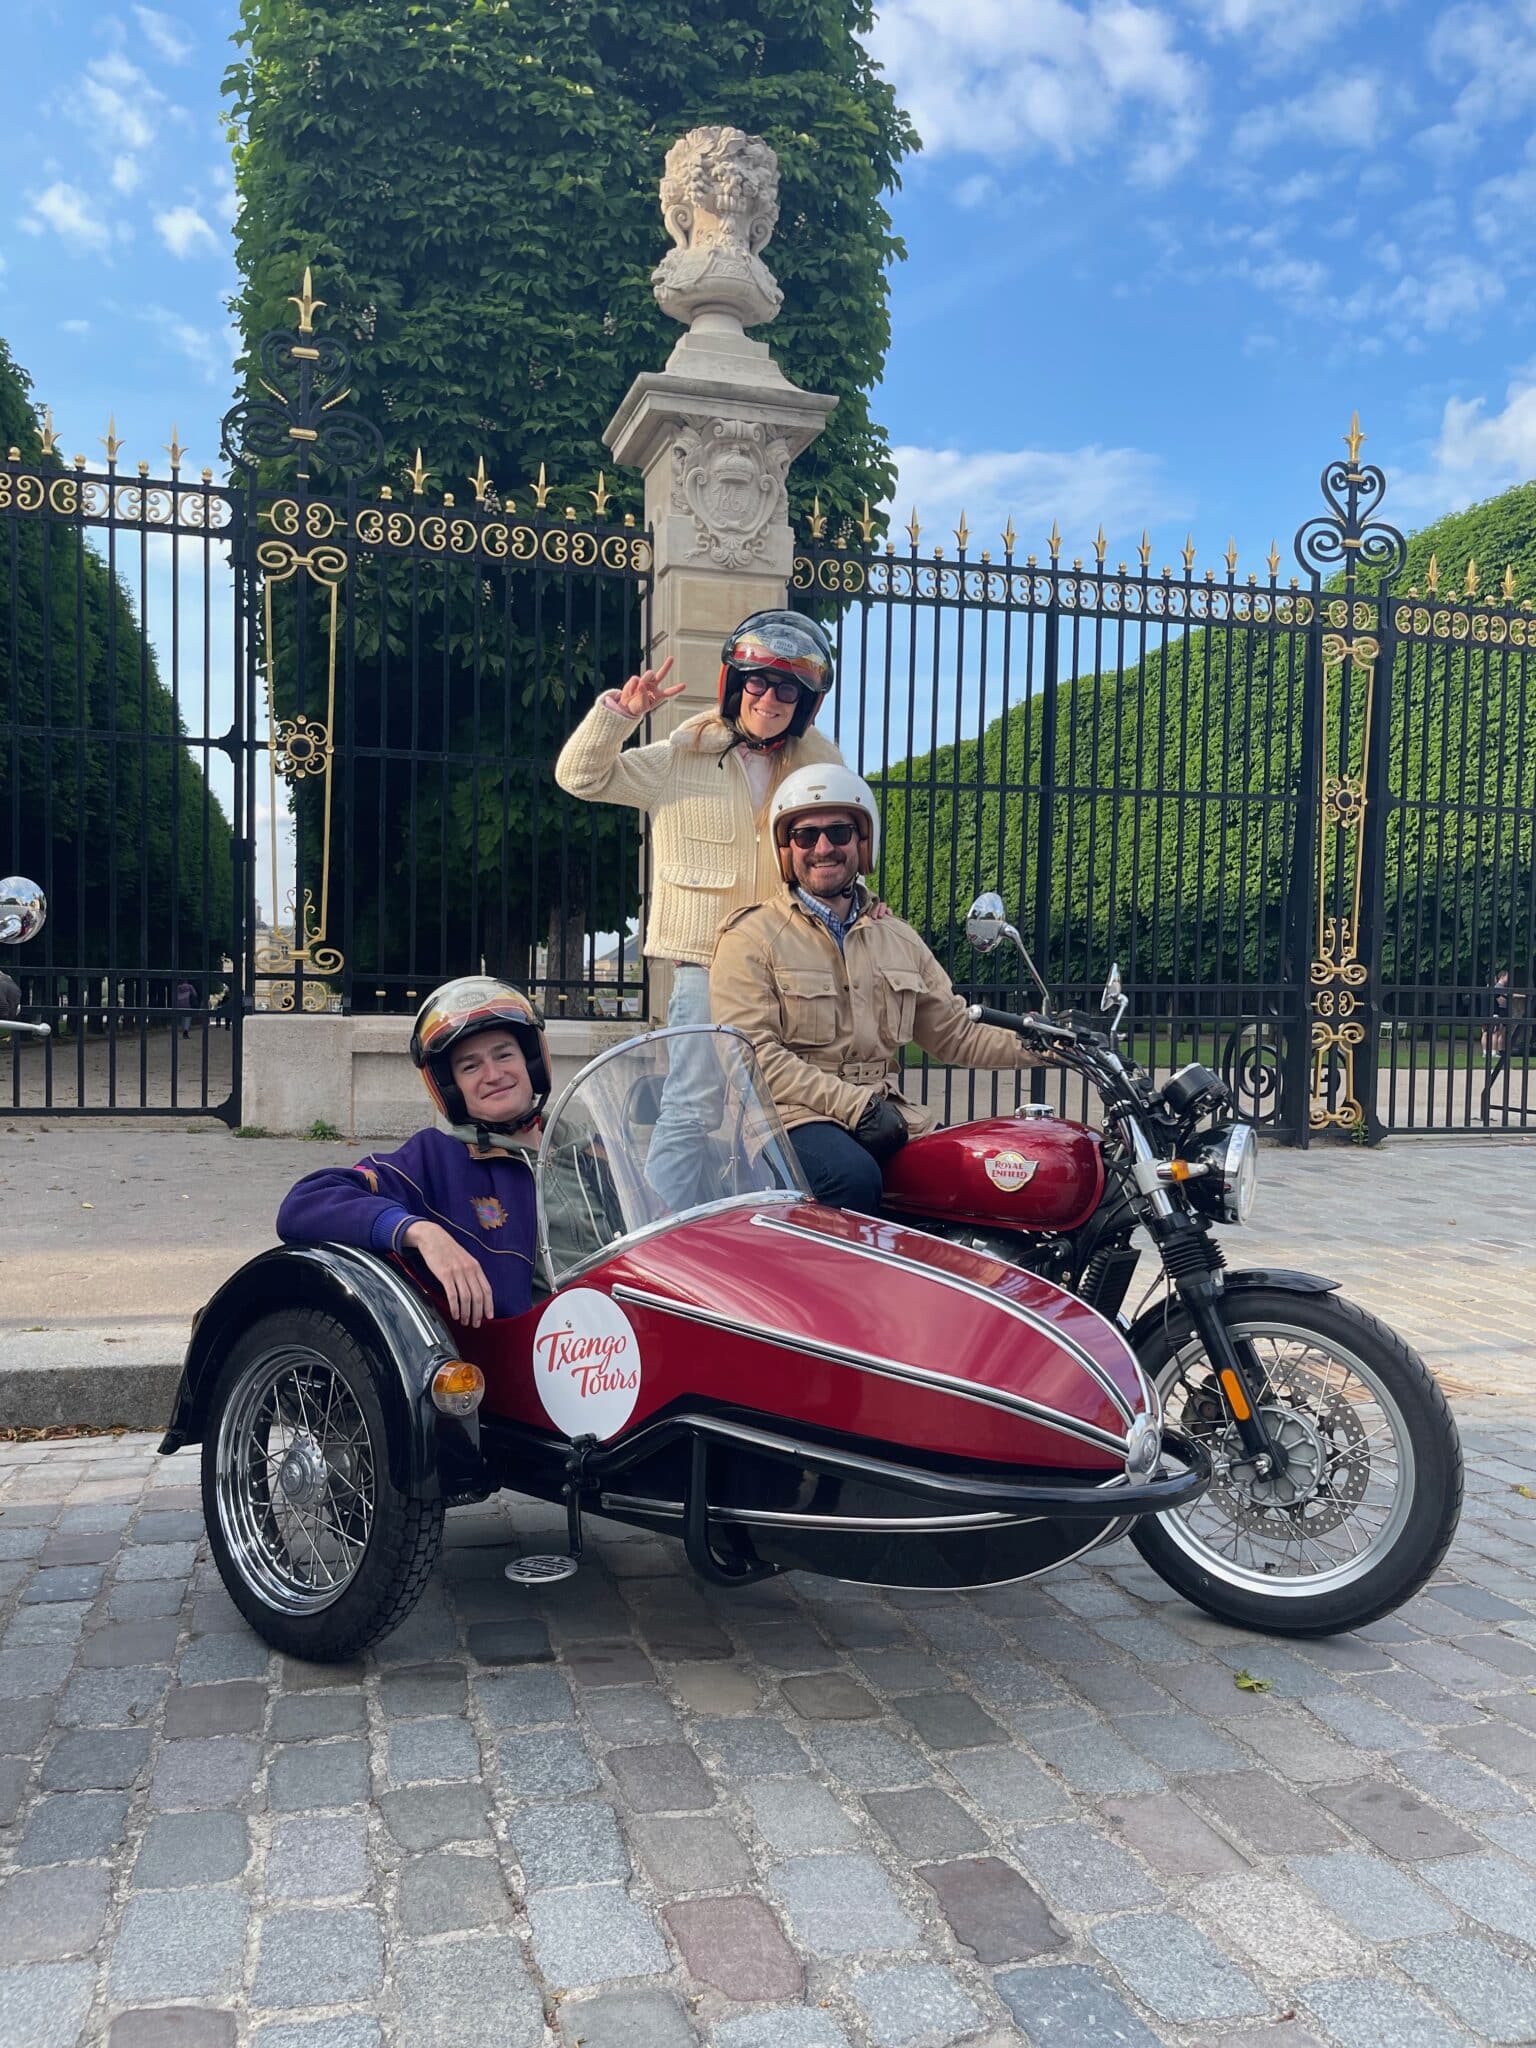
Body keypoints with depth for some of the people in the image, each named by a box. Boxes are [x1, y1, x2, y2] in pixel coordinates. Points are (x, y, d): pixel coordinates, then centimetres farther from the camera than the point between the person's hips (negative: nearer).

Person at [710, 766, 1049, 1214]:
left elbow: (955, 1034, 21)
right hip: (793, 1112, -5)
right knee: (854, 1177, -35)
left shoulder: (899, 939, 20)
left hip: (886, 1113, 5)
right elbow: (750, 1052, -11)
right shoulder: (751, 938, 1)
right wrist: (854, 1105, -18)